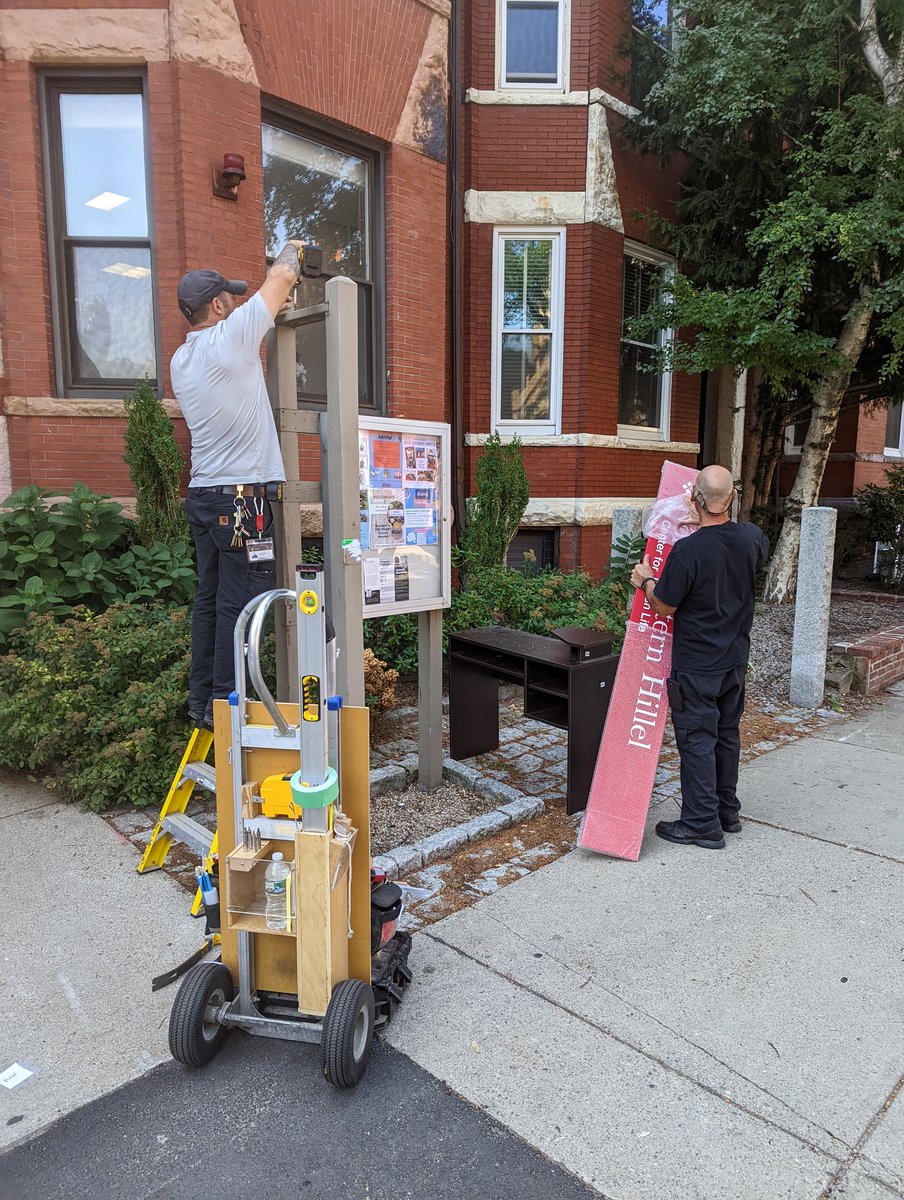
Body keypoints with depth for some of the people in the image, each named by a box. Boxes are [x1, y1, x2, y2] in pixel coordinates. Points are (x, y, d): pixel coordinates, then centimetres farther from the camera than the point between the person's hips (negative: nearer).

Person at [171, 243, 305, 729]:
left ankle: (202, 699, 22)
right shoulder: (228, 338, -10)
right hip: (241, 499, -9)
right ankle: (225, 704, 3)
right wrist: (292, 249, 19)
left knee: (209, 598, 13)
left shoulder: (181, 359, 14)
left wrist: (273, 308, 26)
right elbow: (281, 278, -2)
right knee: (240, 603, -3)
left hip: (203, 495, 9)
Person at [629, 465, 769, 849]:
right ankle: (727, 812, 31)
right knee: (727, 734, 18)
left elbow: (665, 606, -14)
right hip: (735, 660, 7)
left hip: (696, 667, -7)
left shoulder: (687, 551, -24)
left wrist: (646, 579, 5)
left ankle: (702, 825, 12)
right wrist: (725, 523, 32)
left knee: (697, 741, 3)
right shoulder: (751, 538, -4)